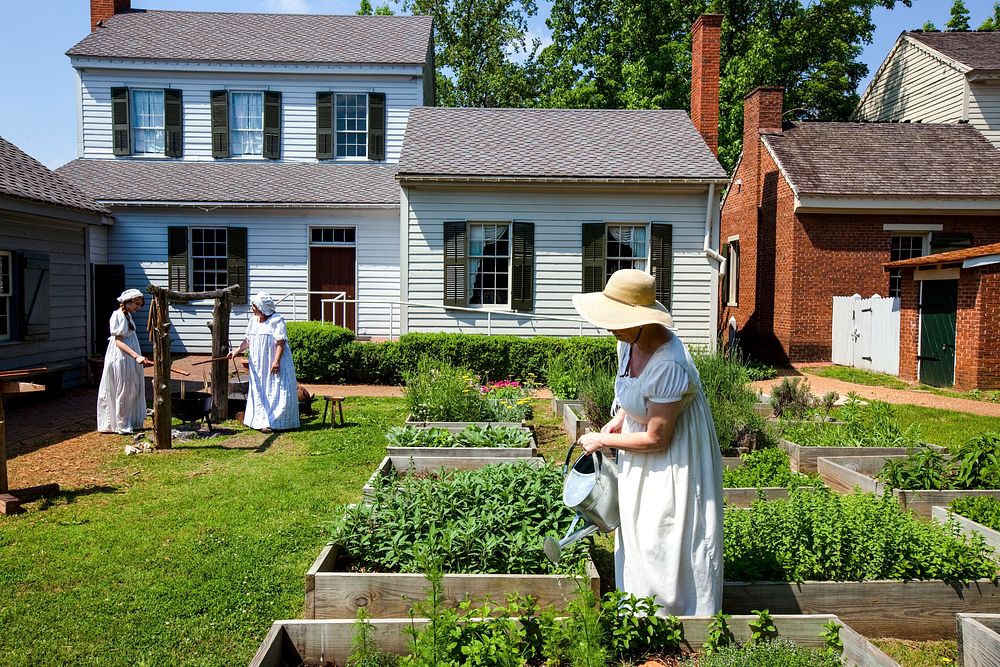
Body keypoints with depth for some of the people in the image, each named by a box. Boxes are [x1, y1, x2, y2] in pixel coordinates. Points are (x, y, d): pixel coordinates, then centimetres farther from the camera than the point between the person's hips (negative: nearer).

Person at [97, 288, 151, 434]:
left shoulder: (128, 315, 12)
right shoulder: (118, 316, -15)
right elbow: (118, 341, -20)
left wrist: (139, 357, 24)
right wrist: (136, 356, -29)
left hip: (130, 360, 9)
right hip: (120, 359, -9)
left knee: (133, 391, 12)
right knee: (123, 391, -1)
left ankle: (131, 423, 21)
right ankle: (122, 426, 8)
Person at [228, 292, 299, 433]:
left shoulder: (276, 320, -11)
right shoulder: (253, 320, 12)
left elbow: (281, 342, -17)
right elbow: (247, 340, 15)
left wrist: (276, 361, -24)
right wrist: (237, 351, 0)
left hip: (274, 364, -8)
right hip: (258, 365, 8)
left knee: (276, 393, -7)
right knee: (259, 392, 9)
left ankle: (274, 422, -3)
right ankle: (263, 421, 16)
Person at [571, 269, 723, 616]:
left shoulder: (669, 366, -34)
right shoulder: (629, 342, -7)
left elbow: (656, 440, -26)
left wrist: (603, 441, -15)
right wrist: (617, 422, -1)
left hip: (673, 455, -9)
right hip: (639, 466, 9)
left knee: (666, 543, 0)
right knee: (636, 535, 20)